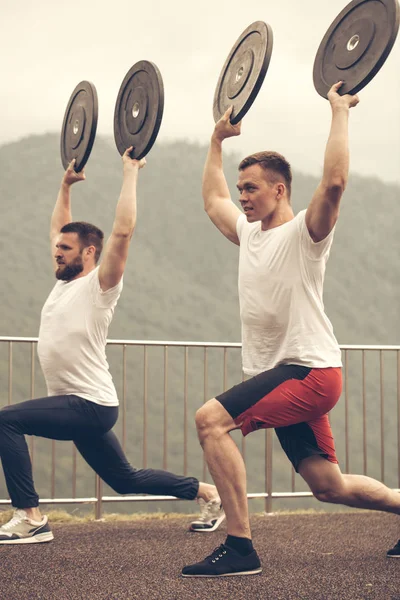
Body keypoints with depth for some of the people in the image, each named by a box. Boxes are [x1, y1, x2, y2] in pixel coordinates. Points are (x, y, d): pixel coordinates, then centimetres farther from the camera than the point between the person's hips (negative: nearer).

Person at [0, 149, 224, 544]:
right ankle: (206, 493, 33)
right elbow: (57, 230, 26)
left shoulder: (99, 285, -9)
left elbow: (122, 231, -19)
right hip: (78, 406, 9)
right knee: (125, 479, 18)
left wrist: (130, 174, -14)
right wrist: (66, 185, 27)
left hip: (91, 405, -9)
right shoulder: (63, 283, 13)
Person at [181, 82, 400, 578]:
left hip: (310, 370, -9)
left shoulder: (303, 232, -8)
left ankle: (239, 547, -23)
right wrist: (218, 140, 34)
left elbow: (334, 180, -25)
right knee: (328, 486, 11)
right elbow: (213, 199, 32)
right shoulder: (249, 234, 16)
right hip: (280, 375, 9)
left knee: (210, 419, -24)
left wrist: (340, 113, -18)